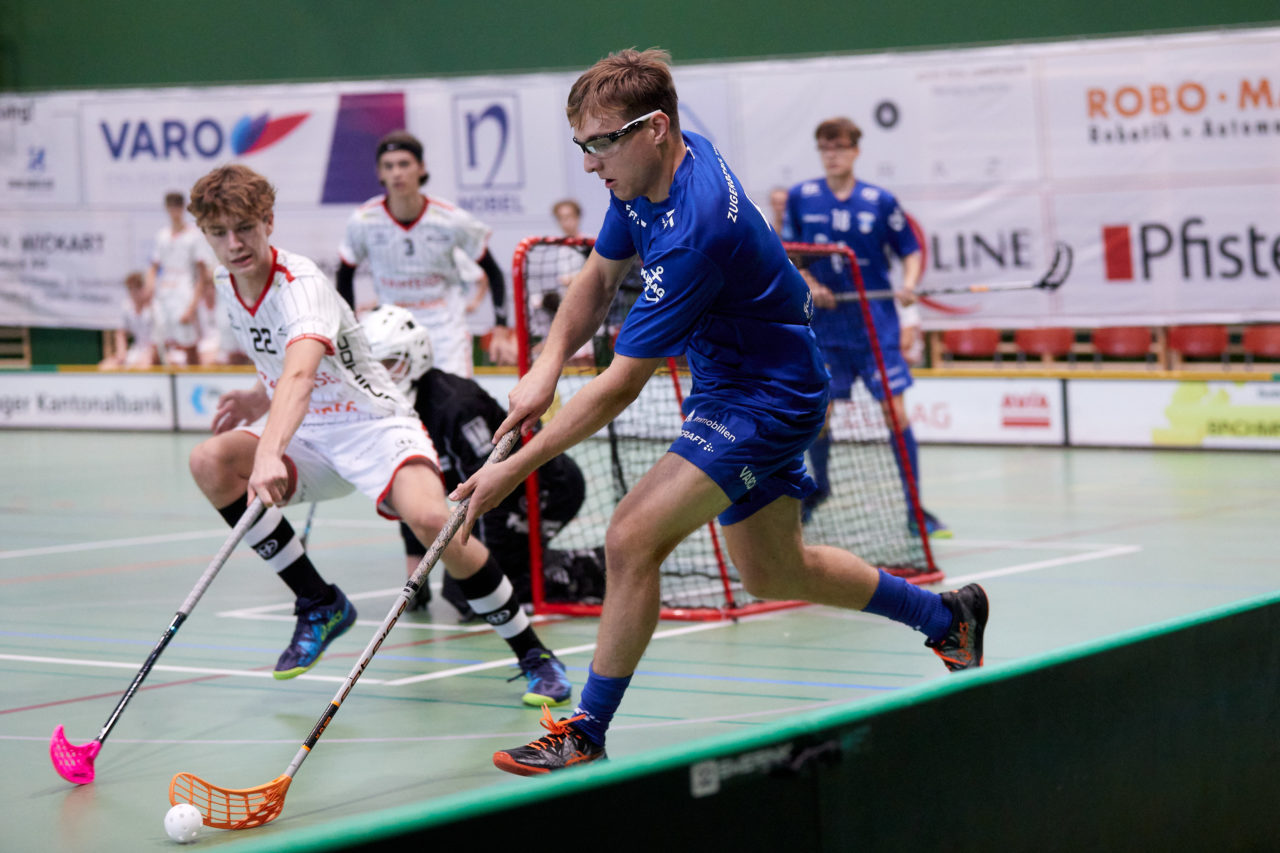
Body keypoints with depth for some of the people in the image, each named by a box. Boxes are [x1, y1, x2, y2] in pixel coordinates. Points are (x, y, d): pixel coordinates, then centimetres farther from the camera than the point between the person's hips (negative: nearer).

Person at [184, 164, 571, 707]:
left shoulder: (301, 284, -25)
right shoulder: (227, 285, 1)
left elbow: (300, 375, -45)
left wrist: (269, 454, -61)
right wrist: (257, 398, 1)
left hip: (372, 424, -7)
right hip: (308, 434, 7)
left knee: (429, 519, -34)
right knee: (210, 462, -19)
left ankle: (533, 656, -15)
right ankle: (319, 604, -4)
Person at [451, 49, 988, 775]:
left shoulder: (694, 230, -33)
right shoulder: (648, 173, -6)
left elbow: (620, 387, -30)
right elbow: (599, 278, 9)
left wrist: (515, 470, -27)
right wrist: (547, 366, -9)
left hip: (769, 396, -10)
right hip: (734, 381, 10)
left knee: (633, 539, -21)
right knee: (773, 571, 22)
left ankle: (587, 734, -9)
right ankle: (948, 615, 42)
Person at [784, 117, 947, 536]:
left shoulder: (880, 201, -2)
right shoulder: (800, 198, 1)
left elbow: (910, 249, 5)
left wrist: (908, 284, -14)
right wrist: (810, 286, -10)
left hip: (876, 327, -1)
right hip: (824, 326, 1)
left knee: (896, 413, -8)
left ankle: (915, 509, -1)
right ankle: (819, 486, 35)